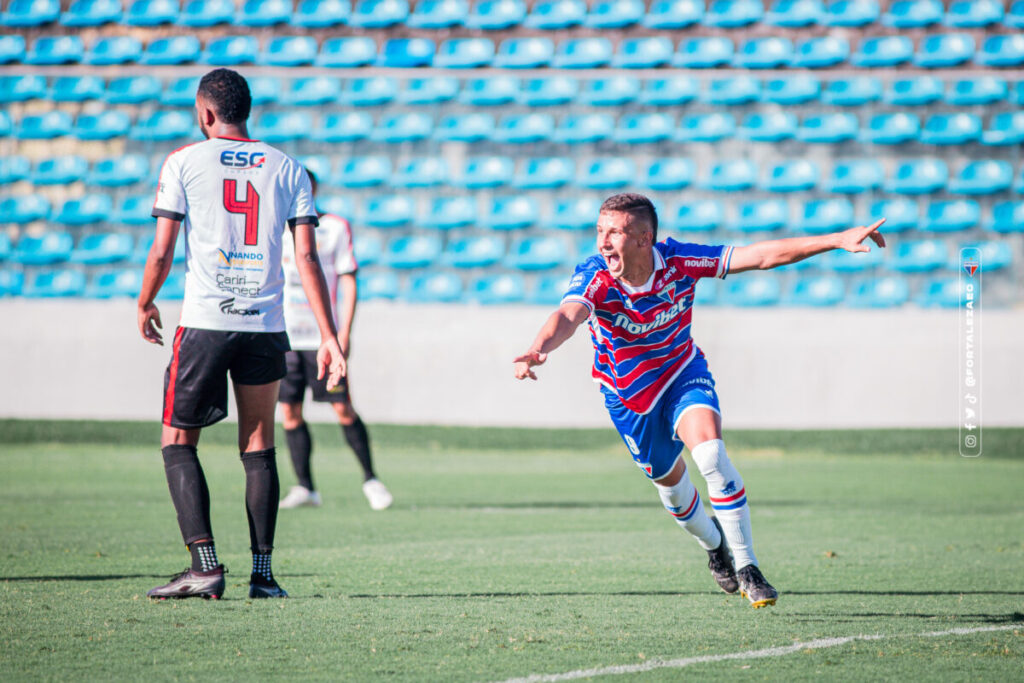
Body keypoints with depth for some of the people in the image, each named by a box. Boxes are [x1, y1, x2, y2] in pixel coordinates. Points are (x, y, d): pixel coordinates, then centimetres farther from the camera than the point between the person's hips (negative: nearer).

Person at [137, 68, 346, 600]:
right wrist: (328, 337, 4)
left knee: (178, 442, 5)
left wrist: (144, 304, 17)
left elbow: (161, 252, -1)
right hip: (267, 325, 3)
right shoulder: (287, 170, 9)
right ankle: (262, 574, 6)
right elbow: (307, 258, 3)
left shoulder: (184, 162, 1)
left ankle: (205, 564, -8)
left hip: (205, 322, -3)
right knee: (258, 446, 11)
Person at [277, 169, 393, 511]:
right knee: (290, 411, -2)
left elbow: (349, 282, 0)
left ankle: (370, 479, 8)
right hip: (285, 337, 3)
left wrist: (344, 332, -8)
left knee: (343, 409, -6)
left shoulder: (336, 228, 2)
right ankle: (304, 488, 5)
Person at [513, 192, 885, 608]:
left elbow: (763, 256, -26)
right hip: (627, 394, 1)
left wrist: (837, 241, -33)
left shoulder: (678, 262, -27)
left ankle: (745, 566, -16)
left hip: (682, 373, -1)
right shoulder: (595, 278, -30)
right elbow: (567, 316, -50)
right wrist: (538, 350, -74)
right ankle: (713, 545, 47)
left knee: (710, 453, -26)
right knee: (669, 481, 14)